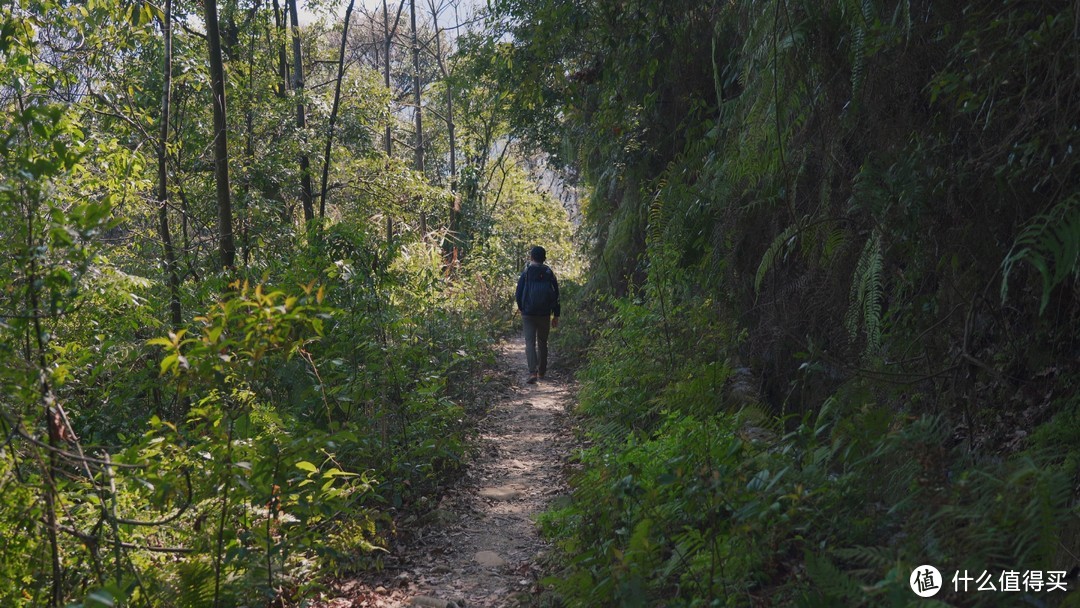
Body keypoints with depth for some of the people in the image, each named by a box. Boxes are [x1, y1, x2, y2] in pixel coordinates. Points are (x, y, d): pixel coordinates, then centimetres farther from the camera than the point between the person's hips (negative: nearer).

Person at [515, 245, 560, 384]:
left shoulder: (526, 273, -5)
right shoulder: (549, 273, 0)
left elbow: (519, 294, -3)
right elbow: (556, 295, 2)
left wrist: (520, 308, 17)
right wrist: (556, 315, 9)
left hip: (528, 314, -2)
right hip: (545, 315, 2)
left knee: (530, 343, -3)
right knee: (542, 343, 16)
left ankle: (532, 372, -18)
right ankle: (541, 372, 25)